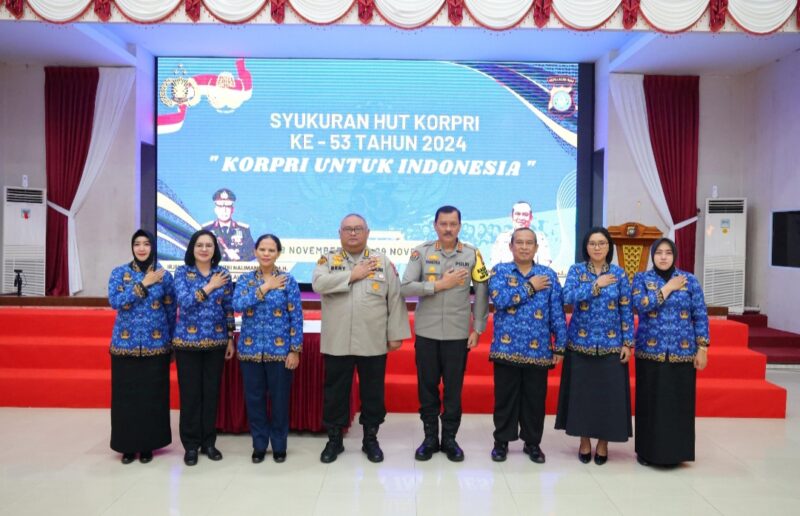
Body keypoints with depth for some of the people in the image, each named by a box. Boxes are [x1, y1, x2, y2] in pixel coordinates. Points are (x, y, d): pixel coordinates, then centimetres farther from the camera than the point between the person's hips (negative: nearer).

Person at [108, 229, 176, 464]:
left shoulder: (164, 275, 3)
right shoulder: (119, 273, 2)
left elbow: (171, 311, 6)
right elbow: (115, 302, -13)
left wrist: (172, 342, 6)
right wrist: (144, 284, -16)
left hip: (155, 344, 0)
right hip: (125, 344, 0)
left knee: (152, 395, 4)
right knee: (126, 395, 4)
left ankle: (148, 445, 18)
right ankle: (128, 445, 19)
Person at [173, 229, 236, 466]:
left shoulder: (223, 274, 4)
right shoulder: (182, 272, -1)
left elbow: (229, 309, 7)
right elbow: (184, 302, -16)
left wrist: (231, 339, 5)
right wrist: (210, 286, -15)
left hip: (216, 342, 2)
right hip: (188, 341, -2)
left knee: (211, 392, 8)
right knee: (190, 393, 4)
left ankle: (208, 442, 22)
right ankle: (191, 445, 17)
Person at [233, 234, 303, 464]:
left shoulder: (288, 281, -2)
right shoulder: (245, 279, 5)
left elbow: (296, 317, -4)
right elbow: (237, 305, -14)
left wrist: (295, 350, -8)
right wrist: (264, 288, -16)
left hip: (280, 350, -2)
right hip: (250, 349, 2)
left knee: (279, 399, 6)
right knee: (254, 399, 9)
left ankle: (279, 445, 23)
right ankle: (259, 445, 25)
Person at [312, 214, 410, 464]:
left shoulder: (383, 262, 5)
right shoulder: (328, 260, 5)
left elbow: (395, 299, 2)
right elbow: (318, 283, -16)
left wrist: (396, 334, -3)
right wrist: (352, 275, -15)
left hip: (373, 343, 0)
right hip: (337, 342, 0)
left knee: (373, 393, 10)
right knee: (335, 392, 10)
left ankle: (371, 439, 27)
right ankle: (334, 439, 26)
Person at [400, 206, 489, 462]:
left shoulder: (472, 254, -1)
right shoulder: (421, 252, -2)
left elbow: (482, 293, 3)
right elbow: (405, 288, -9)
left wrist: (478, 328, 0)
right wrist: (440, 284, -15)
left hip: (458, 333, 0)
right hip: (426, 332, 0)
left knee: (453, 389, 9)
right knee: (427, 387, 10)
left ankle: (449, 438, 25)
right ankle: (430, 437, 25)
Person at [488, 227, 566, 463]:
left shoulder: (548, 274, 5)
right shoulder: (500, 271, 2)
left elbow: (557, 313, 3)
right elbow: (499, 299, -16)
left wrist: (559, 346, -1)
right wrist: (530, 287, -11)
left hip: (538, 350, 1)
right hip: (507, 348, -1)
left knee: (535, 399, 10)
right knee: (505, 397, 8)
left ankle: (532, 442, 26)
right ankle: (502, 441, 24)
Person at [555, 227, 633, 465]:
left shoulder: (619, 274, 3)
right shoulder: (576, 270, 1)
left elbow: (626, 310, 3)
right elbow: (568, 297, -16)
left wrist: (628, 342, -2)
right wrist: (596, 285, -20)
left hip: (611, 344, 1)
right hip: (581, 342, 0)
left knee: (609, 392, 3)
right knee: (582, 392, 5)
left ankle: (603, 442, 19)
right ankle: (584, 441, 20)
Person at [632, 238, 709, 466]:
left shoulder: (690, 280, 4)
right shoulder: (641, 279, 2)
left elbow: (700, 316, 3)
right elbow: (641, 305, -16)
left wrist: (702, 348, -3)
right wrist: (668, 287, -12)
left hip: (682, 352, 1)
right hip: (650, 351, -1)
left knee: (679, 402, 5)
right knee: (650, 402, 4)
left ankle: (675, 451, 19)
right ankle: (647, 451, 17)